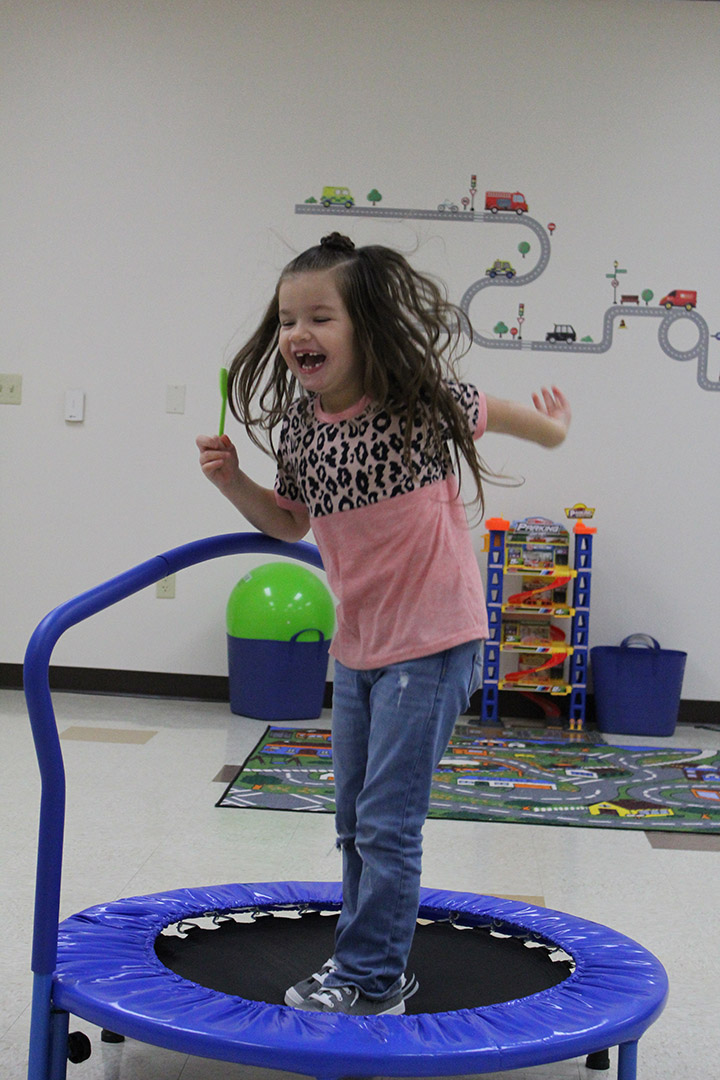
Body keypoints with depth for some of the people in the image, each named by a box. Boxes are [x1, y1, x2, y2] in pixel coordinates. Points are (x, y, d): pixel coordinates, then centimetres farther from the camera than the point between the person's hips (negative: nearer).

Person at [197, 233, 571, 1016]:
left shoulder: (422, 402, -20)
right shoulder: (298, 429, -4)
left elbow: (490, 414, 1)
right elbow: (291, 522, 10)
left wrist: (551, 430, 19)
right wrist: (232, 481, -5)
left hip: (431, 642, -7)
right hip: (357, 646, 7)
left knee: (388, 821, -5)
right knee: (356, 821, 17)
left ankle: (370, 981, 11)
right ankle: (376, 962, 34)